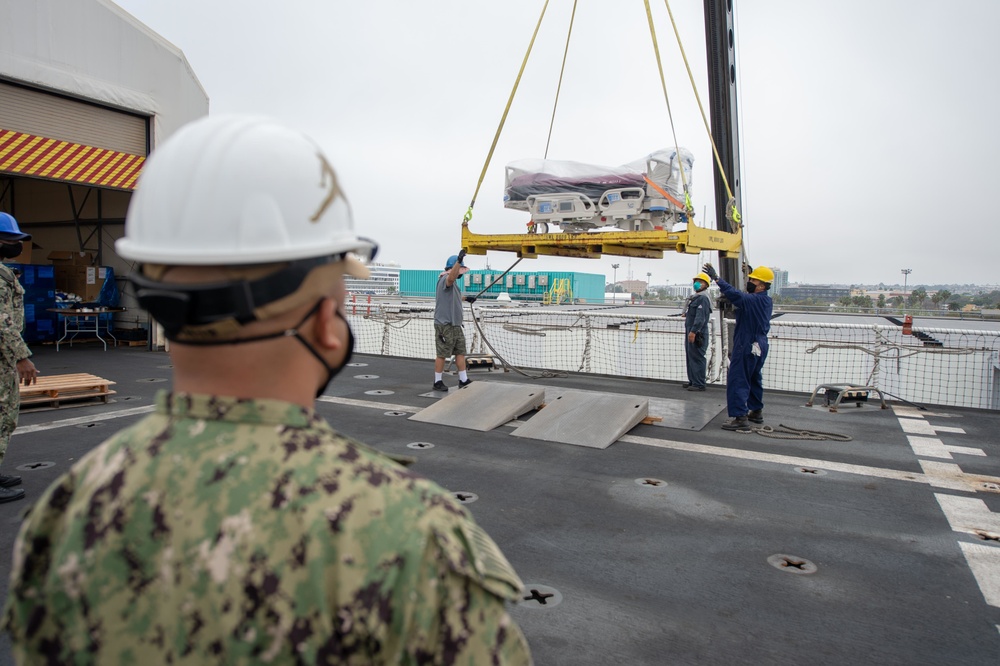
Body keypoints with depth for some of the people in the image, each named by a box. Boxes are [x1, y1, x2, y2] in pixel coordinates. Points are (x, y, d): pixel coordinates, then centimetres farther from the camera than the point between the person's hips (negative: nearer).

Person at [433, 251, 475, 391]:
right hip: (445, 325, -10)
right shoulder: (445, 279, -14)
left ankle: (463, 380, 17)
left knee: (461, 352, 11)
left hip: (455, 324, 10)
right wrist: (458, 261, -52)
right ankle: (438, 382, 9)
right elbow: (451, 277, -41)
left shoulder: (453, 282, 18)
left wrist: (466, 298, 46)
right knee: (442, 354, -1)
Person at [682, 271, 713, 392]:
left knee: (697, 358, -9)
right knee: (690, 357, 15)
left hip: (697, 334, -11)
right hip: (690, 332, 11)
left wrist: (693, 331, -29)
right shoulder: (695, 297, 20)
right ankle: (692, 380, 24)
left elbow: (700, 317, -23)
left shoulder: (703, 298, -13)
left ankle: (699, 384, -6)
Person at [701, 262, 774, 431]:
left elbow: (734, 294, -31)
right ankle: (756, 411, 33)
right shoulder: (767, 301, 10)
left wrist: (716, 277, -28)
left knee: (737, 381, -7)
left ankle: (740, 418, -9)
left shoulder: (753, 300, -21)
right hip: (760, 346, 10)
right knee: (754, 379, 21)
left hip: (747, 346, -10)